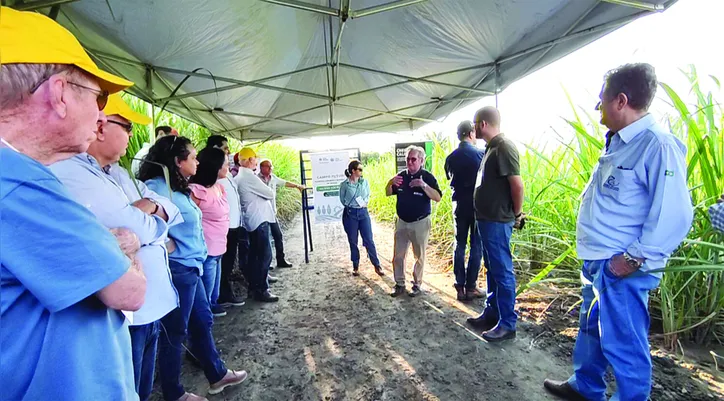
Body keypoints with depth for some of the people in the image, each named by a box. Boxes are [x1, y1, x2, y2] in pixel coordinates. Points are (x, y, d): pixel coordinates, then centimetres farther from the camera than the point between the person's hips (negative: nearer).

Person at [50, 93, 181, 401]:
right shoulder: (70, 173, -19)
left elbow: (171, 209, 10)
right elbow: (139, 230, -26)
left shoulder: (117, 172, 12)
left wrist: (147, 208, -11)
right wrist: (149, 213, -4)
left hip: (150, 306, 9)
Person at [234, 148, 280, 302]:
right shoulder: (249, 176, -17)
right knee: (265, 254, -6)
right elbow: (270, 194, -13)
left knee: (255, 254, 15)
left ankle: (254, 287, 24)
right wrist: (266, 191, 6)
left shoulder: (239, 177, 14)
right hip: (259, 219, -10)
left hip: (252, 220, 10)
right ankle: (261, 290, -1)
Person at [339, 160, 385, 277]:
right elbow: (342, 200, 7)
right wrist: (350, 206, 1)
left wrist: (364, 202, -1)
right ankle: (355, 266, 23)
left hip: (363, 212, 1)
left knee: (369, 240, 1)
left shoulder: (365, 182, 2)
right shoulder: (344, 184, -4)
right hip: (350, 214, -1)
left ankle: (377, 265, 12)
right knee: (353, 242, 8)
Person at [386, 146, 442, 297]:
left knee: (419, 256, 10)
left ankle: (417, 284, 26)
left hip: (420, 223, -4)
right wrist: (390, 182, -13)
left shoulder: (427, 176, -10)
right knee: (398, 255, 8)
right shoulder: (401, 175, 3)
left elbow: (438, 198, -19)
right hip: (402, 222, 4)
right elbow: (388, 193, 8)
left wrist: (424, 185, -32)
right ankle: (399, 284, 22)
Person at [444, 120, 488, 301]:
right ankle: (471, 287, 10)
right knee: (476, 246, 6)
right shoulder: (480, 154, -11)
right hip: (478, 205, -3)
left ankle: (460, 287, 14)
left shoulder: (450, 158, 1)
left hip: (459, 205, 4)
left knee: (459, 245, 10)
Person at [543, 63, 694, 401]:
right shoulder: (618, 142, 12)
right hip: (597, 261, 10)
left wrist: (634, 258, -20)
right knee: (591, 328, 23)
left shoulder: (657, 145, -17)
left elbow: (674, 214, -22)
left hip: (621, 270, -10)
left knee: (623, 344, 5)